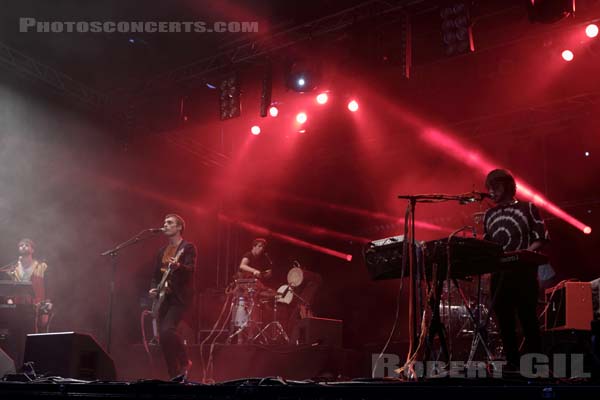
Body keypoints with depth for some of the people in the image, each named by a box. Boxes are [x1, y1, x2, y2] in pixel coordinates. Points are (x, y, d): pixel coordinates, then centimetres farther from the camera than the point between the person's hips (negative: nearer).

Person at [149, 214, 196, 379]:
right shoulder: (162, 251, 17)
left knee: (167, 330, -24)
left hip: (180, 297, -7)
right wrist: (154, 288, 4)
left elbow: (191, 269, -20)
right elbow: (156, 274, 22)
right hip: (164, 298, 7)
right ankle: (175, 375, 14)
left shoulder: (188, 247, -5)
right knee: (163, 336, 3)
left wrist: (177, 266, -40)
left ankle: (184, 361, -2)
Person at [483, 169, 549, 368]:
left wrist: (525, 253, -19)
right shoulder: (489, 215, 15)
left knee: (528, 319, -6)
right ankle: (513, 363, 11)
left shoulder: (527, 208, 1)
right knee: (504, 321, 4)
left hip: (524, 273, -5)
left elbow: (542, 238, -4)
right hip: (499, 274, 5)